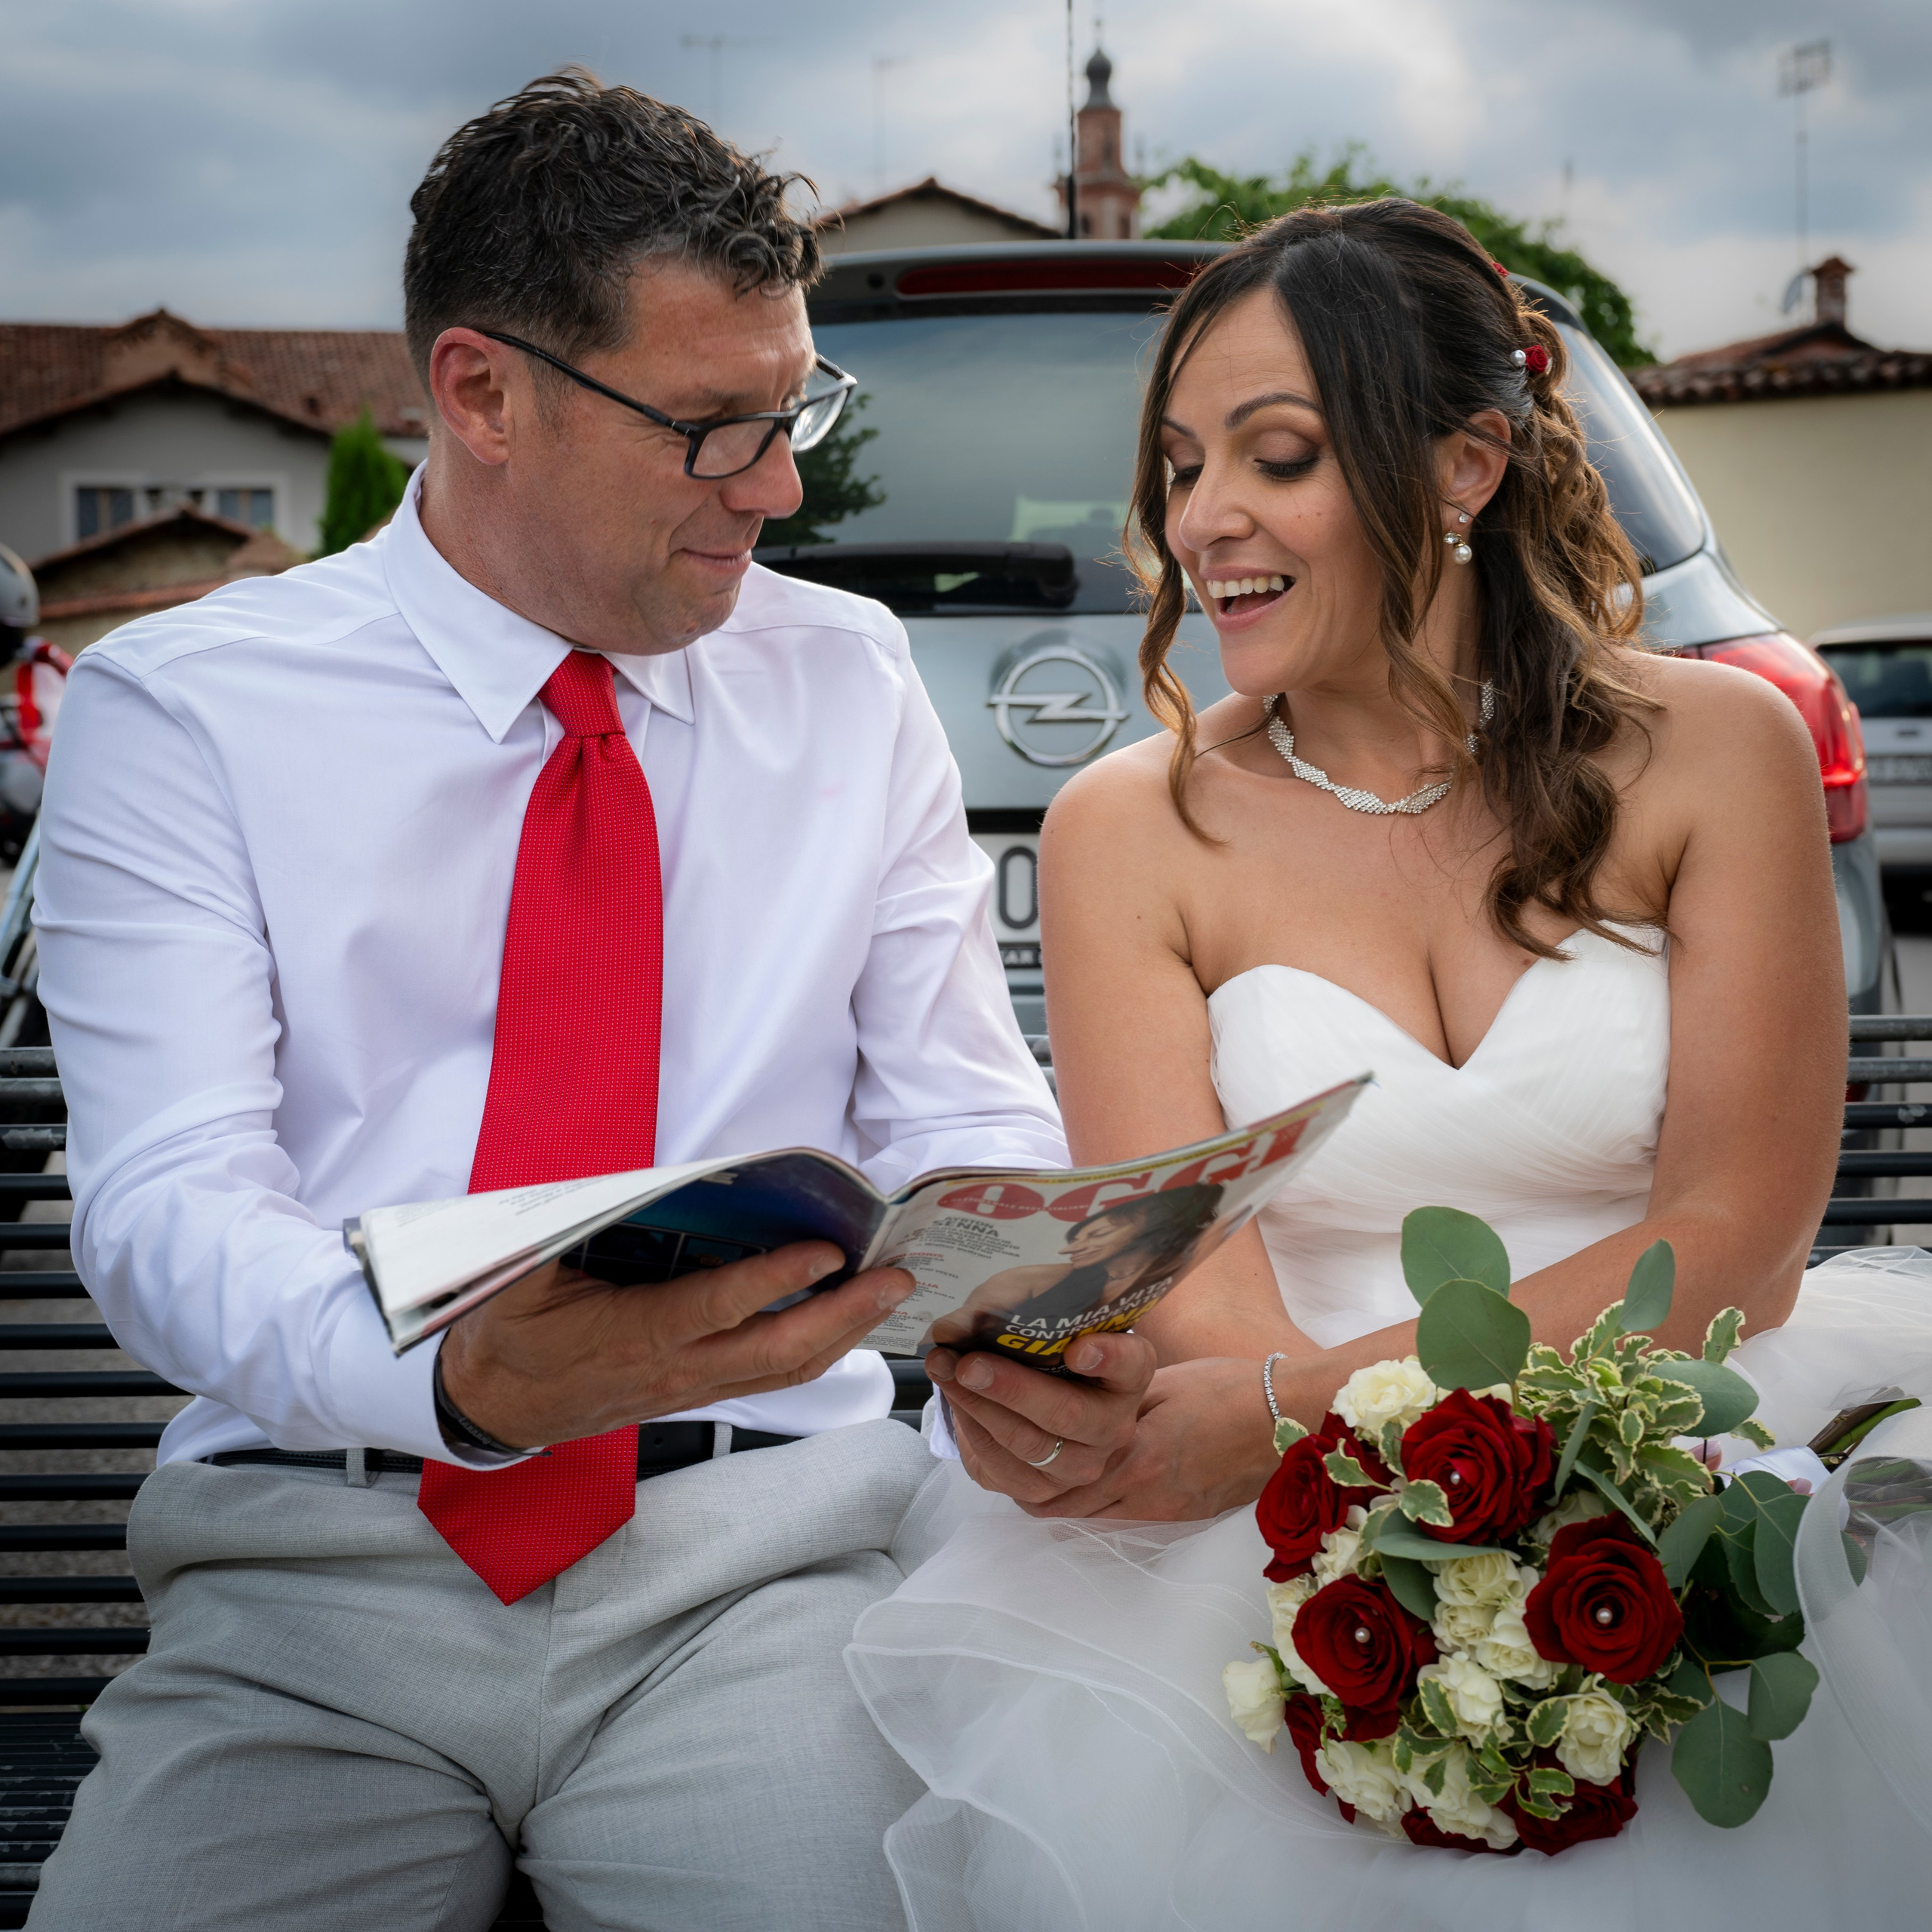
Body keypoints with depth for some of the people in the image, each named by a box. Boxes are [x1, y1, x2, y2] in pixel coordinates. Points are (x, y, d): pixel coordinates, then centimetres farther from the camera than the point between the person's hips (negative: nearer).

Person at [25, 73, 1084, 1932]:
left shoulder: (852, 682, 9)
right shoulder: (173, 706, 0)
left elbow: (964, 1120, 7)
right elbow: (165, 1208, -9)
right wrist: (464, 1381, -29)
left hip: (758, 1551, 1)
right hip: (315, 1573, 0)